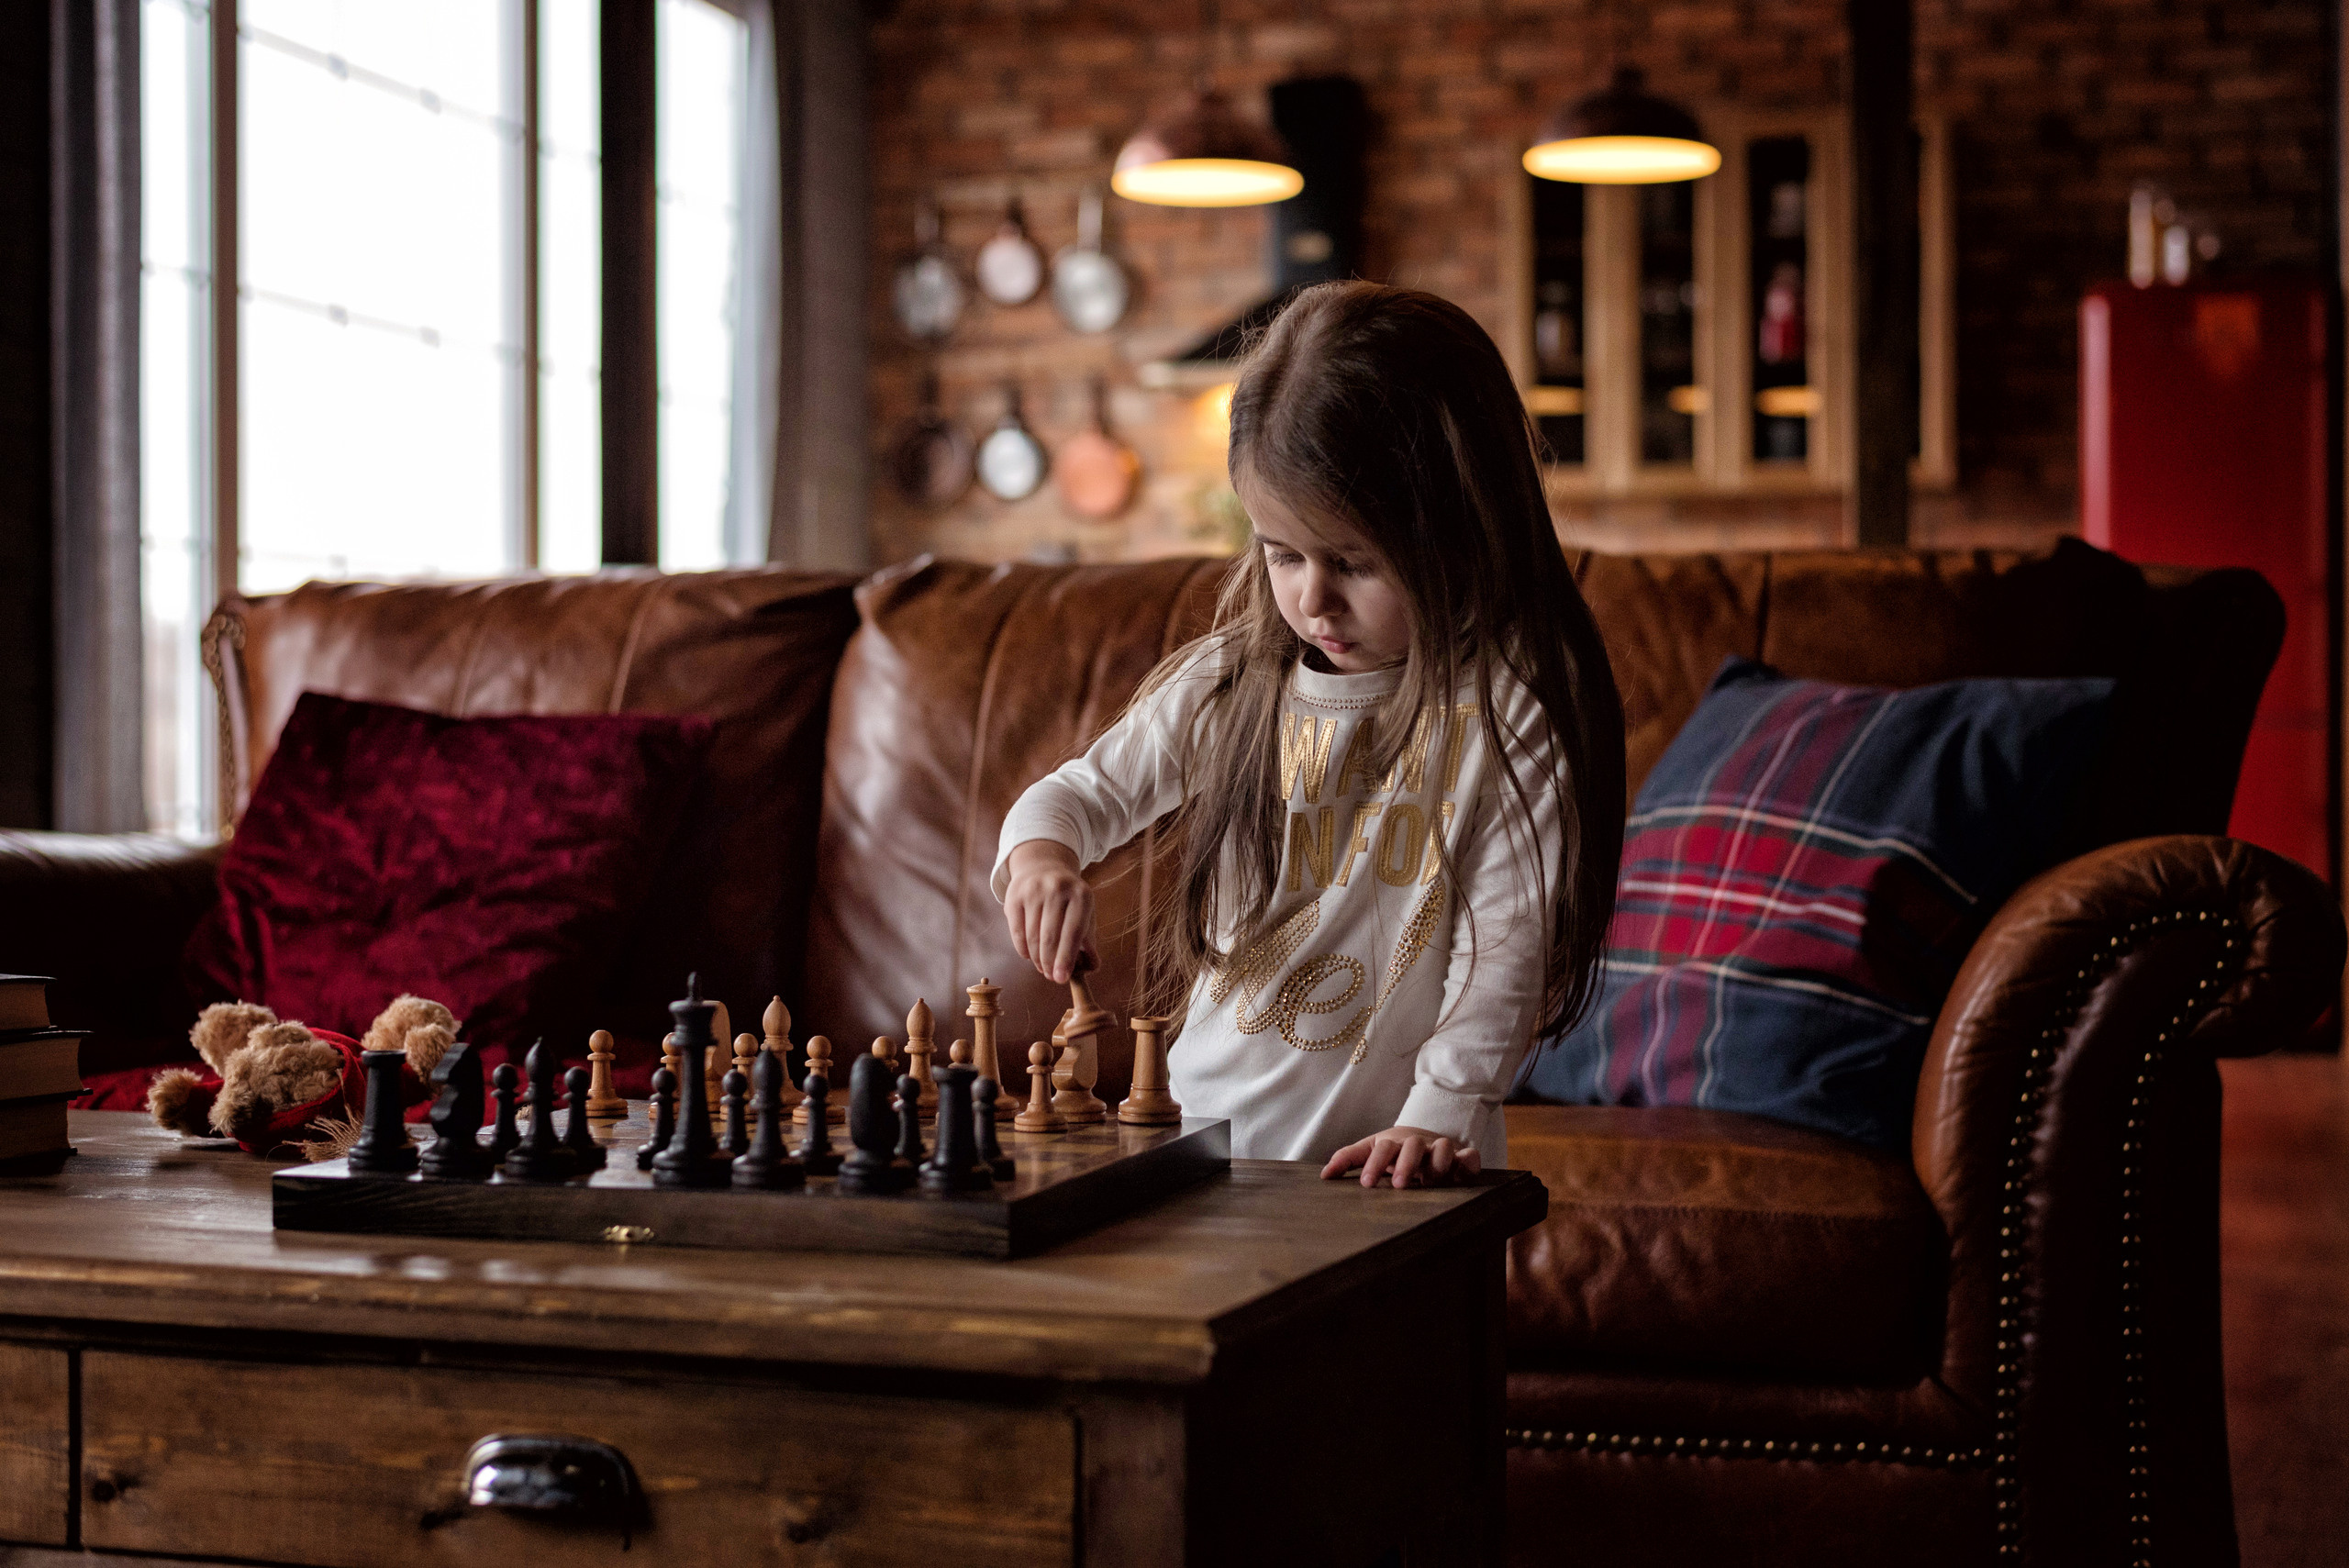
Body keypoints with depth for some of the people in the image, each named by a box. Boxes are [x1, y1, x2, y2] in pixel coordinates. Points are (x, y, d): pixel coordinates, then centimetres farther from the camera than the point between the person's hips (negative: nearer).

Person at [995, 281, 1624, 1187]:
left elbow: (1508, 941, -10)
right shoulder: (1229, 683, 3)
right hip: (1210, 1130, 4)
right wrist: (1040, 849, -9)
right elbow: (1086, 790, 14)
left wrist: (1441, 1114, -20)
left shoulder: (1512, 709, -9)